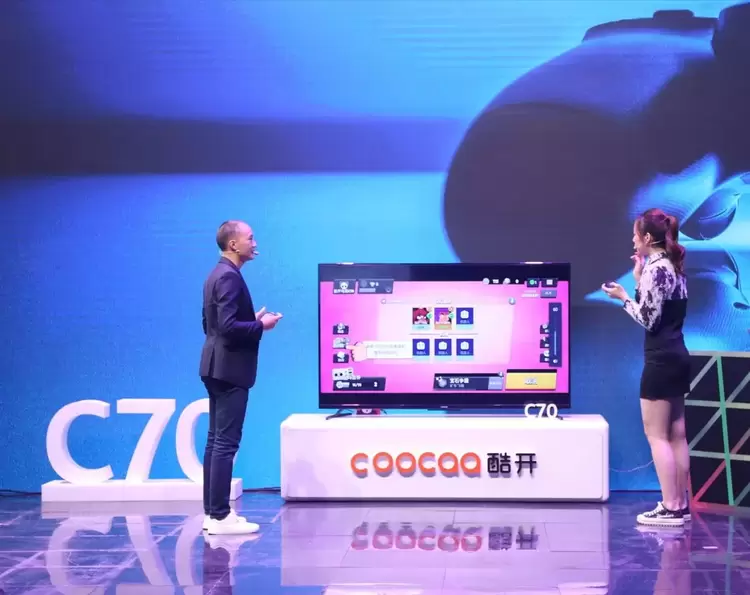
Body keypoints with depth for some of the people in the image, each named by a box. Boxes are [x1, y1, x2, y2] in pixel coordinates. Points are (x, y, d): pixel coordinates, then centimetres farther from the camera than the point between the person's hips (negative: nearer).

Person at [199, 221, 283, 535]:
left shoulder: (219, 274, 15)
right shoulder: (229, 276, -17)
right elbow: (228, 326, -25)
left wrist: (253, 322, 14)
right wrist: (261, 325, -12)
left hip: (219, 367, 11)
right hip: (229, 369, -11)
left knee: (217, 441, 11)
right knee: (226, 442, -9)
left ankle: (213, 512, 15)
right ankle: (220, 516, -8)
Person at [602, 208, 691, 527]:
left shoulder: (655, 269, -14)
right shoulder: (673, 266, 14)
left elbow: (648, 319, -16)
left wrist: (623, 296, -5)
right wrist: (639, 279, 14)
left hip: (661, 359, -10)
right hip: (677, 356, 10)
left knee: (656, 434, -4)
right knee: (675, 434, 11)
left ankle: (670, 508, -4)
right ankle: (680, 504, 14)